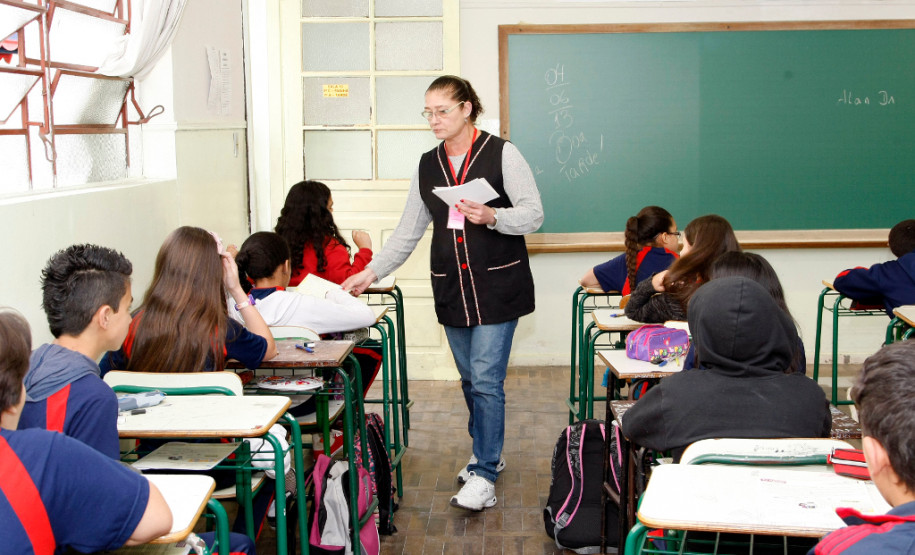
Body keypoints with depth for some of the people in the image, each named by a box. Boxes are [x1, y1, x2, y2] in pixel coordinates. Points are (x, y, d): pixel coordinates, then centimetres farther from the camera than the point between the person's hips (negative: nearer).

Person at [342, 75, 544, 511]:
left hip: (497, 285, -5)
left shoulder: (502, 154, -5)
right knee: (470, 379, 12)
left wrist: (491, 216, -23)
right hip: (452, 289, 5)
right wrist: (371, 272, 6)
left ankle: (483, 475, -1)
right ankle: (487, 453, 29)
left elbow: (534, 214, -6)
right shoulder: (428, 165, 11)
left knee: (486, 379, -8)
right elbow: (408, 231, 13)